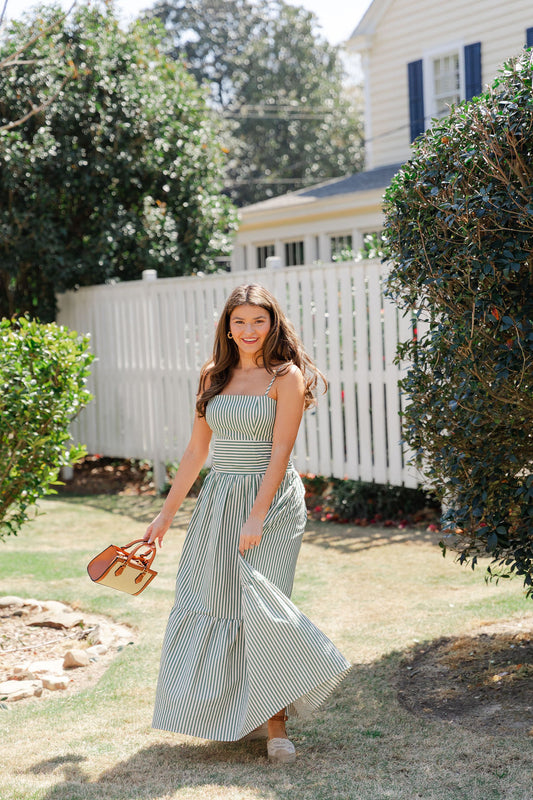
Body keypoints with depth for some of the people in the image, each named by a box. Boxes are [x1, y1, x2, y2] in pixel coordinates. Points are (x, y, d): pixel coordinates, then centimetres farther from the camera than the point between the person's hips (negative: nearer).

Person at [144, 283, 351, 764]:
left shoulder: (285, 376, -6)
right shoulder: (214, 376, 10)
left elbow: (280, 452, -12)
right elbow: (197, 449, 13)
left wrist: (257, 517, -19)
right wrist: (166, 514, 13)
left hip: (271, 500, -6)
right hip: (218, 499, 6)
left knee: (260, 608, -10)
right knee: (206, 602, 4)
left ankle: (275, 724, 3)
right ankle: (230, 713, 19)